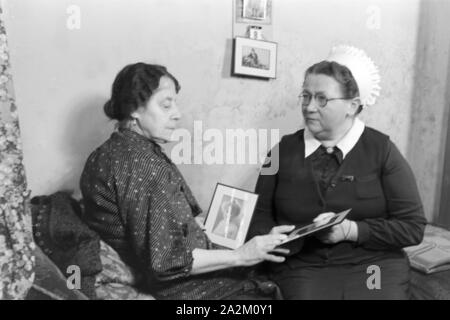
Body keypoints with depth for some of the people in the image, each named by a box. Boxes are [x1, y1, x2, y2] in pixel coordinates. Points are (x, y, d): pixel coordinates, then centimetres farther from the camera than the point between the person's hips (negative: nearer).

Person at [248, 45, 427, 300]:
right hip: (303, 267, 1)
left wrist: (350, 230, -15)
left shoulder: (382, 149, 0)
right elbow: (260, 213, 8)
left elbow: (413, 226, -3)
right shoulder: (283, 150, 6)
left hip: (372, 265, 0)